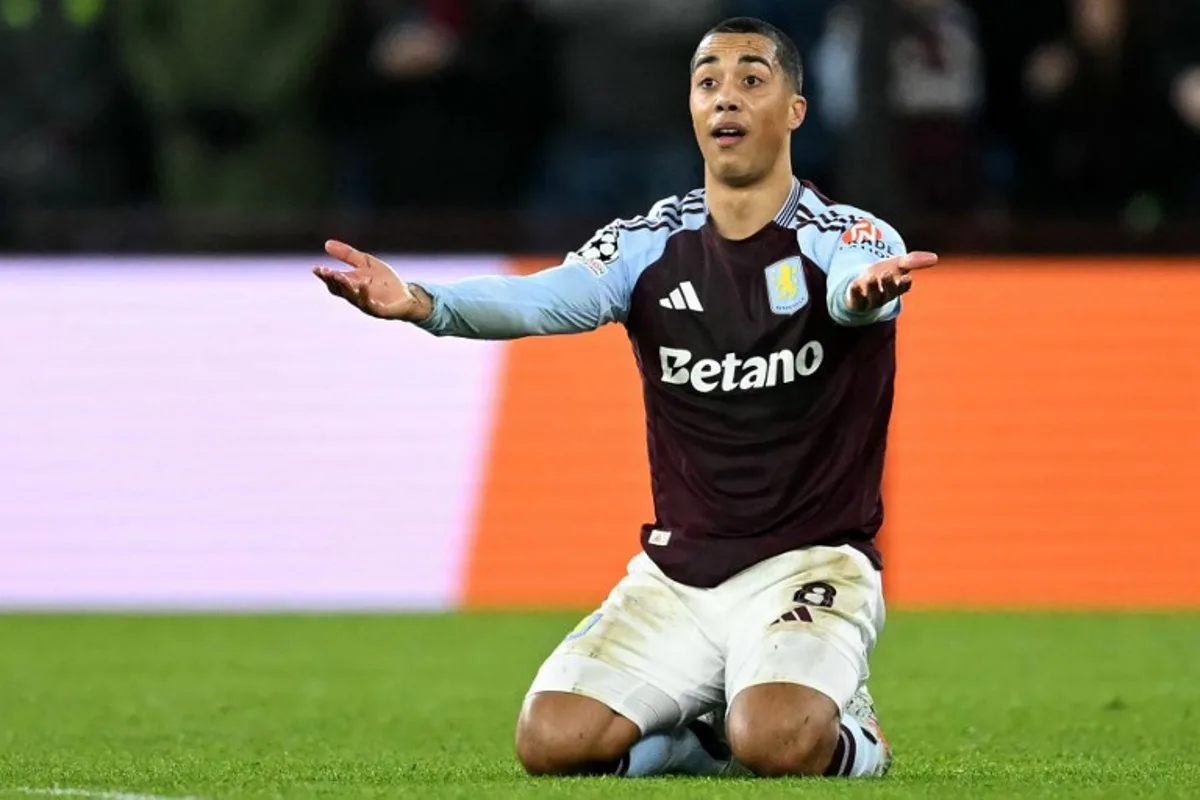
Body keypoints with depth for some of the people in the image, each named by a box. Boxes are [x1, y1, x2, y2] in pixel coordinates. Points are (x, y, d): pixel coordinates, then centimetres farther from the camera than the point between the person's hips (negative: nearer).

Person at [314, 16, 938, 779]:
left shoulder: (848, 238, -8)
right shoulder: (651, 245, 0)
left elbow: (852, 287, -33)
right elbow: (545, 300, -19)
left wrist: (866, 291, -60)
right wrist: (421, 304, -39)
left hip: (809, 566, -4)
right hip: (677, 571, 4)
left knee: (778, 744, -31)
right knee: (555, 741, -14)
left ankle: (847, 738, 6)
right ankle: (733, 729, 13)